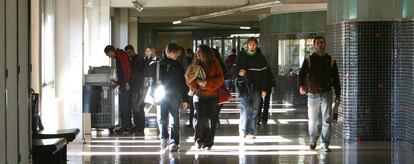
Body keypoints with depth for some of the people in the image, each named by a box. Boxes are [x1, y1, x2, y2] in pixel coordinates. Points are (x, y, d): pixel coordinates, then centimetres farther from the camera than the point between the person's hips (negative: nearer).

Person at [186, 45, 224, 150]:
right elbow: (189, 78, 3)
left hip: (212, 95, 0)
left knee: (211, 120, 2)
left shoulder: (214, 64, 0)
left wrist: (207, 83, -17)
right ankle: (198, 140, 7)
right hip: (199, 94, 0)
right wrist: (197, 83, -17)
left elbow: (220, 79, -5)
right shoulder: (195, 64, 5)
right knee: (200, 118, -9)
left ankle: (208, 143, 10)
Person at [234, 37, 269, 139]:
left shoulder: (261, 58, 7)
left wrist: (264, 89, -1)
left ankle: (251, 132, 8)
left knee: (254, 110, 2)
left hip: (256, 88, 2)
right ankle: (242, 129, -2)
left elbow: (264, 74, 5)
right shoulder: (241, 56, 5)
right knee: (245, 107, -14)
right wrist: (239, 72, -17)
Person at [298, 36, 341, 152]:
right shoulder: (309, 60, 4)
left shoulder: (331, 61, 8)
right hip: (313, 94, -1)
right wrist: (301, 86, -23)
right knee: (313, 120, 5)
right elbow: (302, 74, -3)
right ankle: (313, 140, 28)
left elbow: (335, 78, 11)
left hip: (326, 94, 1)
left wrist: (338, 94, 8)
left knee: (326, 120, -4)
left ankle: (324, 144, 1)